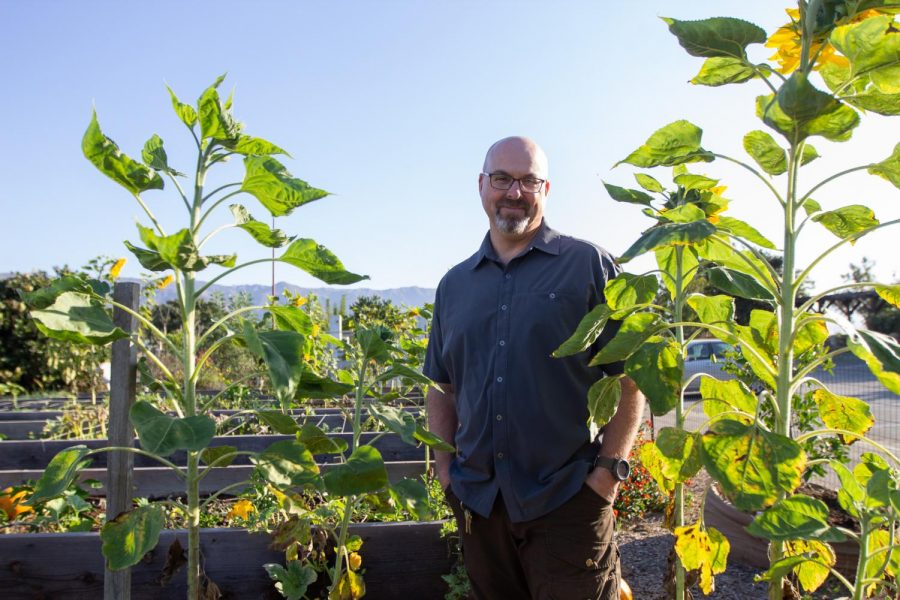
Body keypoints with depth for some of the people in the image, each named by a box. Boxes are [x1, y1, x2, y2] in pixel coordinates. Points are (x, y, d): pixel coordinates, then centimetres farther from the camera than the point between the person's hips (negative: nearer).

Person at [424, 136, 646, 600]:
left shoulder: (588, 265, -2)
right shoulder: (454, 284, 11)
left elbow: (630, 374, -3)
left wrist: (610, 468, -10)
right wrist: (445, 465, 6)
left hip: (569, 501, -4)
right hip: (476, 500, 4)